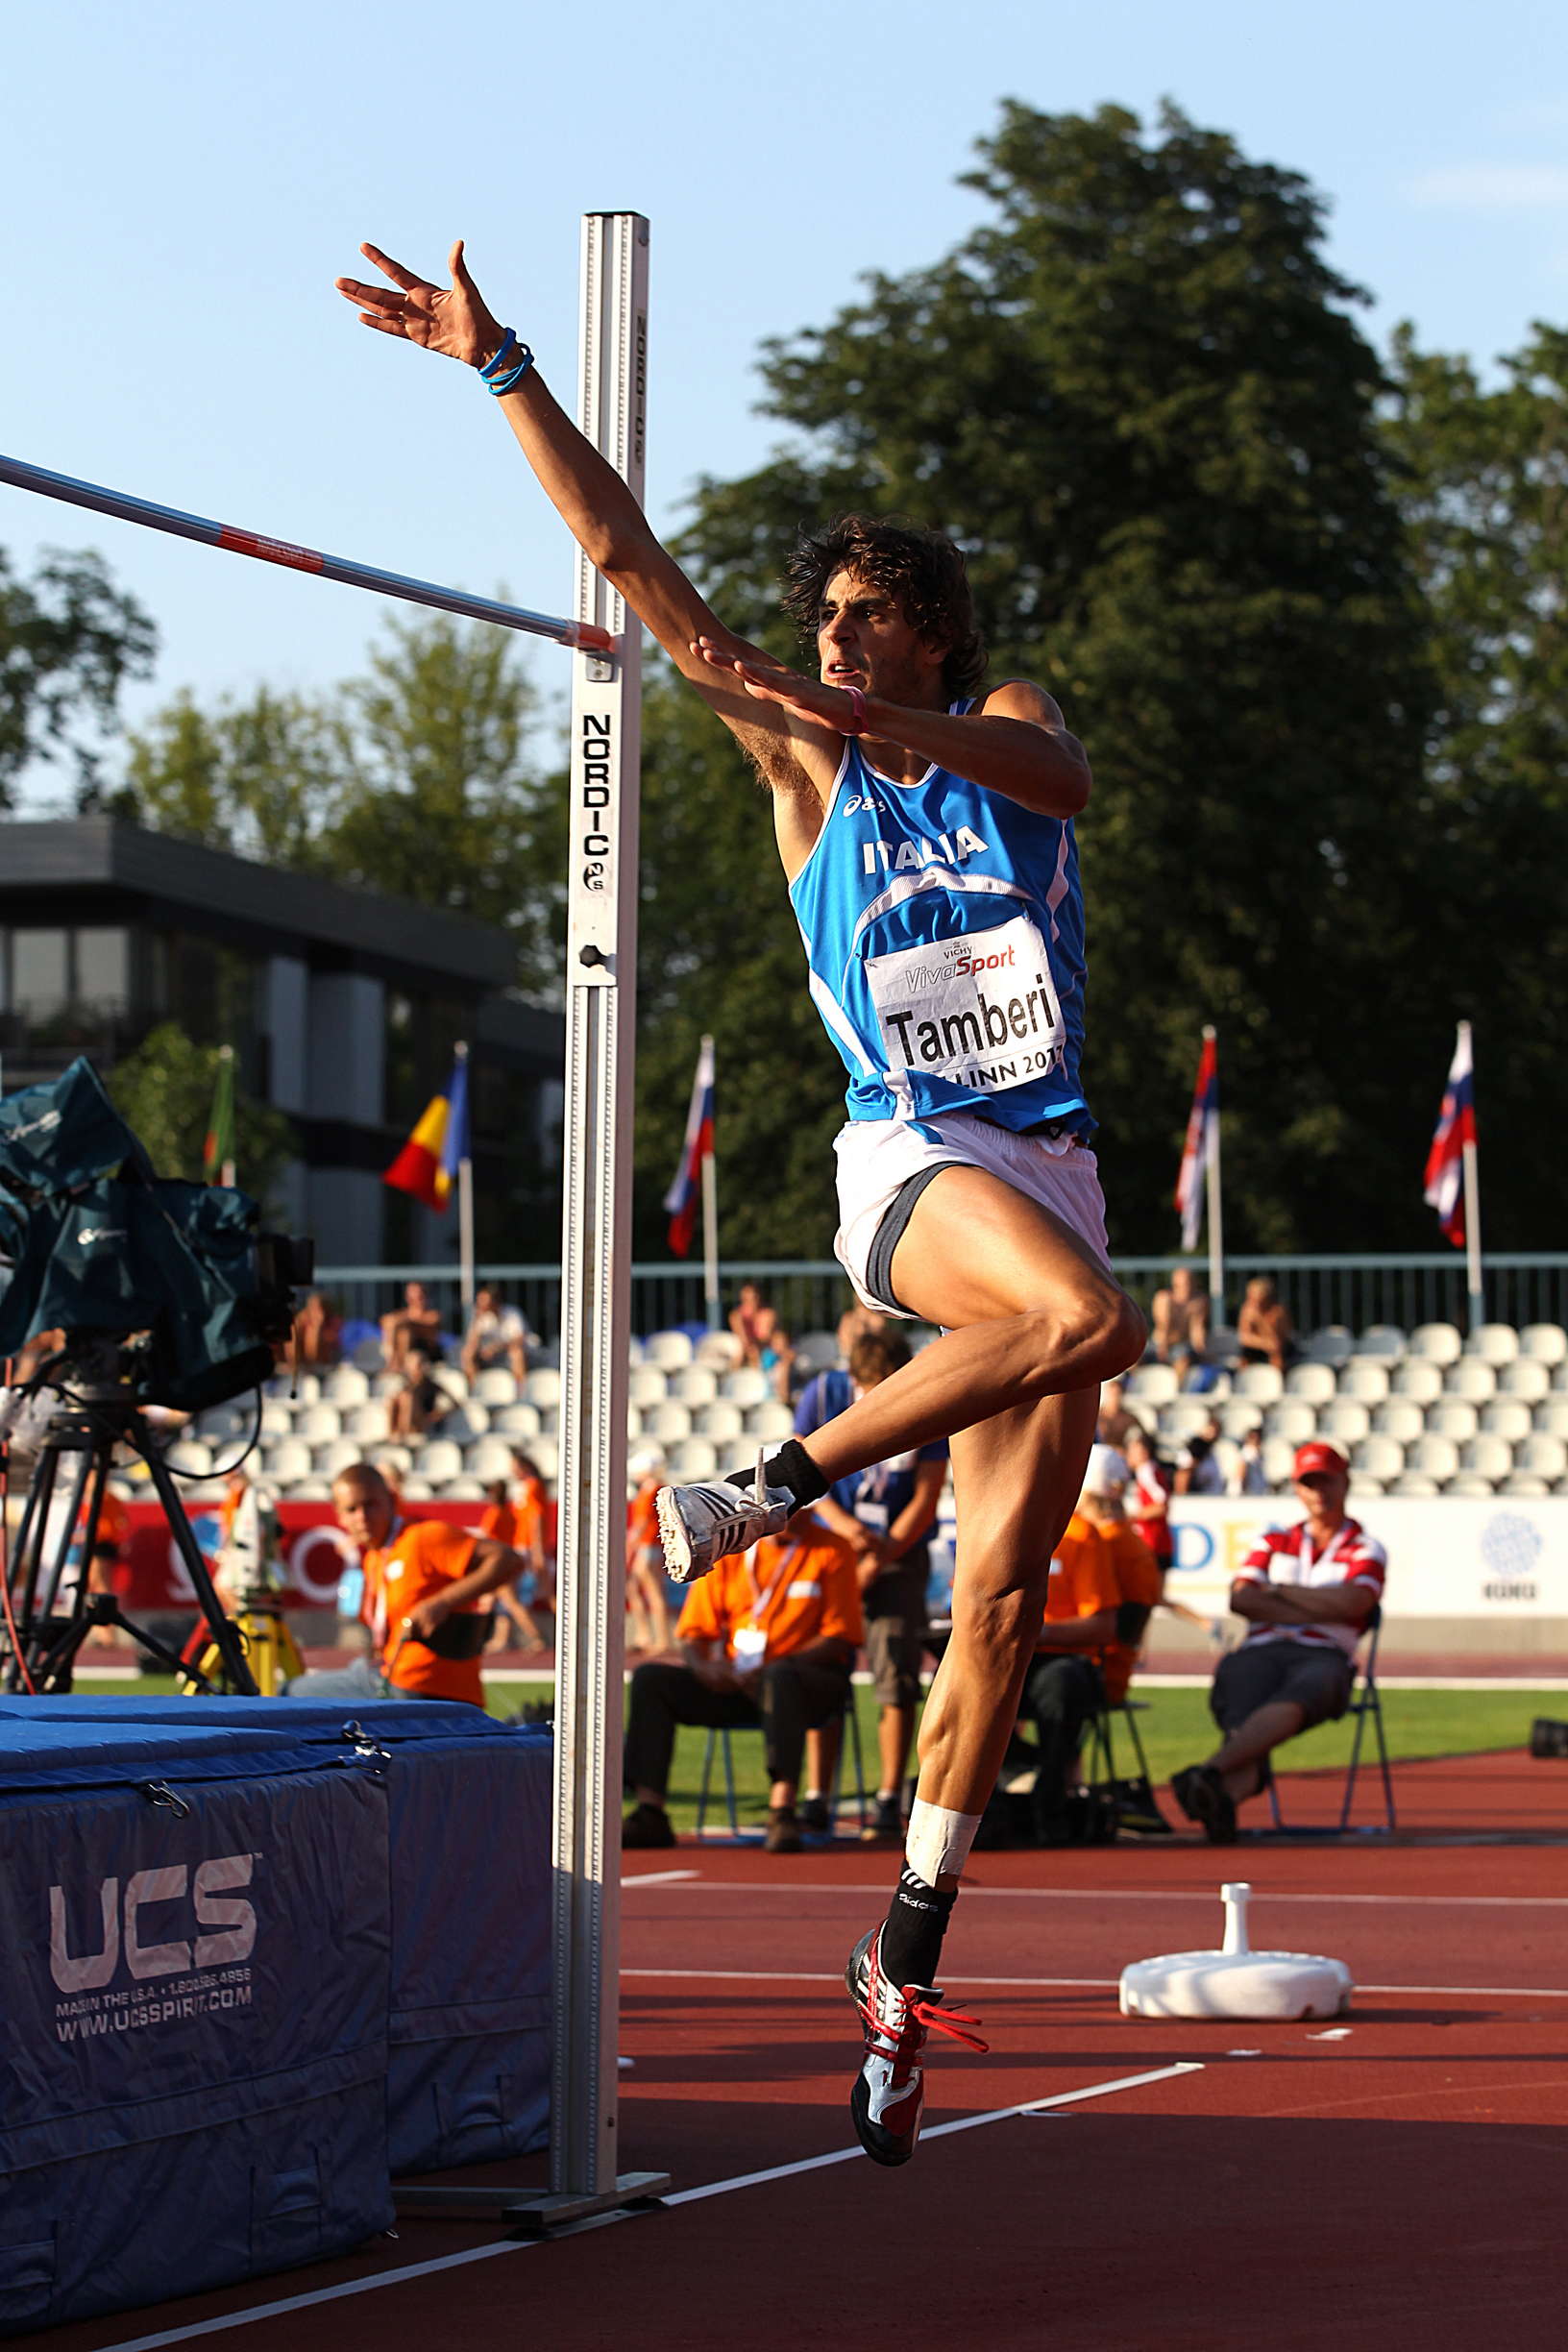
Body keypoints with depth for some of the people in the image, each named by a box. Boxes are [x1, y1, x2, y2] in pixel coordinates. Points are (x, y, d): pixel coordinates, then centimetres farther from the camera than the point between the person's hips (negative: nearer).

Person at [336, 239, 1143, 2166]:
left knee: (1001, 1604, -1)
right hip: (909, 1162, -3)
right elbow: (629, 563, 1)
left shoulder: (1009, 725, 11)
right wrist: (501, 372, -3)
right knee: (1087, 1313, -36)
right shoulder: (801, 758, 7)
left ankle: (907, 1957, 7)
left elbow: (1051, 767, -15)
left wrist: (892, 726, -31)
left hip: (1053, 1167, 3)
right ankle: (771, 1487, -19)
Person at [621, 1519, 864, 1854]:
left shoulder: (831, 1550, 2)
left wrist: (768, 1669, -19)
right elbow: (694, 1632, 12)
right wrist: (704, 1666, -13)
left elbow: (839, 1638, -7)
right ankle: (649, 1812, -24)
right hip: (732, 1681, 4)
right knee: (651, 1677, -15)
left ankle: (782, 1812, -48)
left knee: (781, 1677, -39)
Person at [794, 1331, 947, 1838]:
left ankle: (889, 1799, -8)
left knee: (896, 1674, -10)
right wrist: (843, 1523, -19)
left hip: (901, 1550, -1)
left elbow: (925, 1499, -7)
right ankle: (816, 1797, 0)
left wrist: (878, 1559, -14)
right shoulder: (824, 1394, -6)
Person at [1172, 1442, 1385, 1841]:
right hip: (1260, 1653, 3)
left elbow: (1351, 1602, -4)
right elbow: (1241, 1598, 9)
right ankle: (1224, 1801, -63)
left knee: (1292, 1701, -41)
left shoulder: (1366, 1551, 18)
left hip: (1325, 1657, -3)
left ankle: (1210, 1772, -63)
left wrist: (1278, 1590, 4)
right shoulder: (1274, 1542, 28)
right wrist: (1314, 1611, 0)